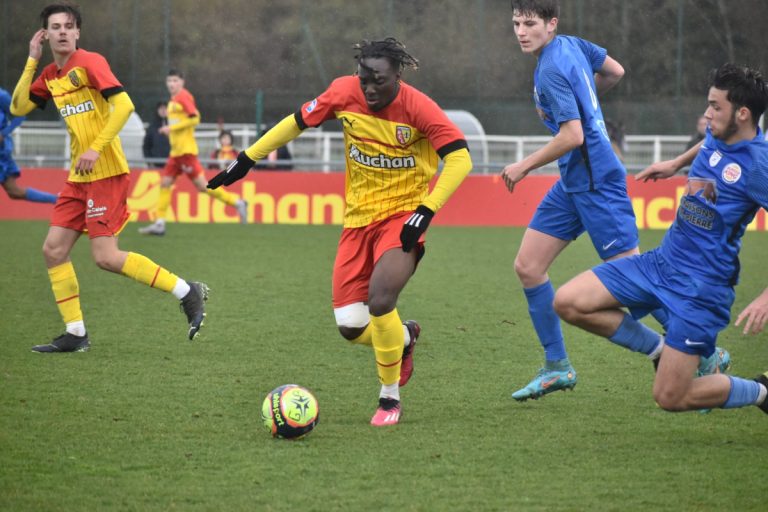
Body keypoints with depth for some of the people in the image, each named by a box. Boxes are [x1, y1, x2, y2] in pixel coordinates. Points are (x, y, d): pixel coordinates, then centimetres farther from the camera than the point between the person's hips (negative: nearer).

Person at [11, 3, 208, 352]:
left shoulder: (89, 63, -10)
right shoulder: (50, 76, 13)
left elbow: (124, 105, -19)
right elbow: (18, 107, 10)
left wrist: (96, 148, -24)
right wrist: (31, 61, 6)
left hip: (106, 173, -8)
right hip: (78, 178, 8)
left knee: (105, 256, -15)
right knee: (53, 250, 4)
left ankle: (187, 292, -5)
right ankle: (75, 334, 11)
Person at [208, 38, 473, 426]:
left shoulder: (418, 107, -18)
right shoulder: (345, 93, -7)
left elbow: (460, 159, -17)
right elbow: (299, 121, 7)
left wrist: (425, 211, -23)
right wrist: (247, 159, 9)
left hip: (402, 216, -4)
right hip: (358, 219, 4)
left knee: (379, 301, -26)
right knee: (351, 327, -4)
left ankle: (390, 398, -3)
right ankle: (405, 338, 33)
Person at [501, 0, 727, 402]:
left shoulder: (552, 70, -19)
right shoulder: (572, 45, 7)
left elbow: (572, 136, -24)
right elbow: (615, 71, 21)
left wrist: (524, 166, -13)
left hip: (597, 183, -10)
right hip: (573, 183, 10)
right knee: (527, 267, 5)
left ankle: (704, 356, 4)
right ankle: (557, 367, 11)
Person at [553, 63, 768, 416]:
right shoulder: (718, 135, 1)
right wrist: (676, 164, 29)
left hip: (701, 286, -8)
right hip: (662, 261, 8)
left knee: (670, 398, -7)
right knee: (568, 303, -3)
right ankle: (661, 348, 14)